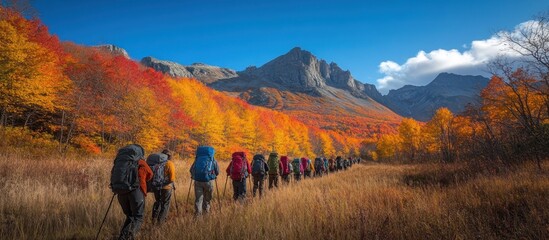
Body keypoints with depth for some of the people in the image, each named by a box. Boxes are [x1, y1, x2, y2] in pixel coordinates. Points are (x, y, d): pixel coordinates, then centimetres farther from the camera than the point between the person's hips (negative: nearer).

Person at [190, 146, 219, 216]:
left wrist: (194, 176, 33)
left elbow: (191, 170, 17)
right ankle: (206, 210, 24)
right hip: (208, 180, -1)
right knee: (207, 198, 17)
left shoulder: (197, 159, 15)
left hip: (197, 180, 1)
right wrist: (213, 176, 32)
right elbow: (217, 171, 13)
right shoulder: (213, 160, 10)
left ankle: (198, 212, -2)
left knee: (198, 198, 7)